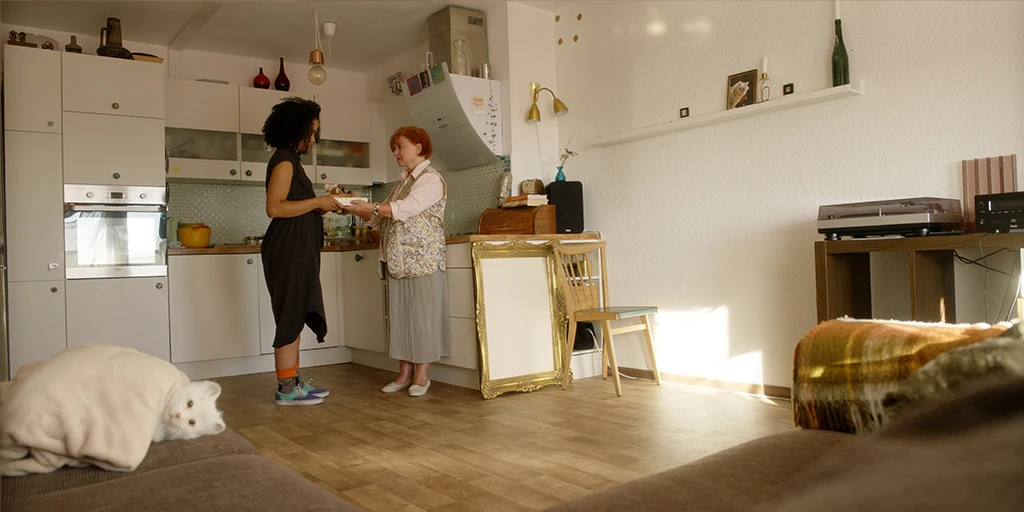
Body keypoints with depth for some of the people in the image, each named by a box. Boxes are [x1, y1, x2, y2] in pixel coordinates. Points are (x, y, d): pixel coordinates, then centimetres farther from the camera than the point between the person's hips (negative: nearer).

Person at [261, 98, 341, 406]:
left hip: (296, 250, 10)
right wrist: (317, 202, -16)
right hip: (288, 250, -10)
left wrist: (321, 208, 9)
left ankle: (294, 381, 18)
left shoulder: (290, 160, 20)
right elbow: (275, 208, -22)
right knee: (291, 317, -6)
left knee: (295, 316, 11)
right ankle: (287, 390, 0)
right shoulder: (284, 161, -11)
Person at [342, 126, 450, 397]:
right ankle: (405, 372, 13)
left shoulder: (431, 179, -5)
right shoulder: (403, 181, 21)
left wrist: (371, 207, -21)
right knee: (399, 314, 6)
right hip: (398, 261, 8)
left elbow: (406, 209, -20)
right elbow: (381, 219, 18)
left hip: (423, 260, -8)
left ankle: (422, 374, 3)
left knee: (422, 313, -4)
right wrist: (356, 210, 5)